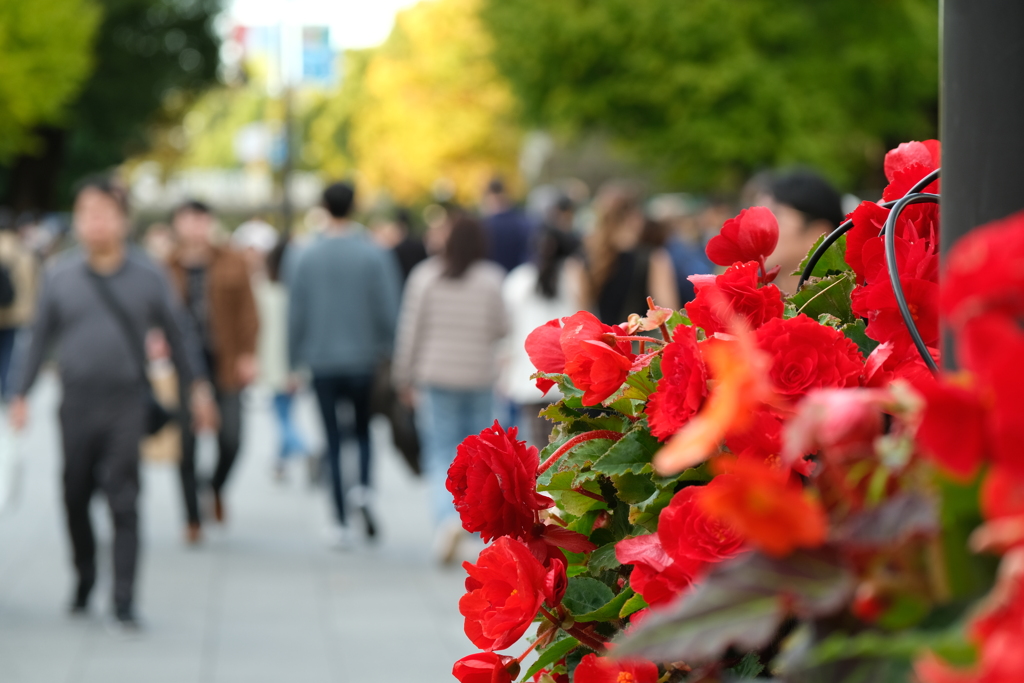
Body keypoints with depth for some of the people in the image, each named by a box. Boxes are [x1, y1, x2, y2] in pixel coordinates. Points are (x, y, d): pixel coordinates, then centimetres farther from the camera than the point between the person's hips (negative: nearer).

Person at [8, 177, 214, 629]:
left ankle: (124, 603, -6)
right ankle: (84, 580, 30)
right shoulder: (59, 276, 3)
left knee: (123, 502, -7)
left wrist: (198, 387, 13)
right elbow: (40, 338, 9)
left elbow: (175, 335, 11)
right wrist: (21, 394, 6)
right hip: (76, 404, 2)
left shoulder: (147, 277, 1)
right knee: (76, 498, 9)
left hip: (126, 404, -2)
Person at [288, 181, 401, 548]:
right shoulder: (374, 254, -6)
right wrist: (386, 349, 6)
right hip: (363, 358, -1)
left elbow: (296, 314, 2)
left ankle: (341, 522, 2)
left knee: (333, 441, 5)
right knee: (364, 428, 15)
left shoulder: (307, 257, -1)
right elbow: (388, 310, -8)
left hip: (322, 362, 1)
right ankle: (364, 489, -12)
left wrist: (294, 363, 9)